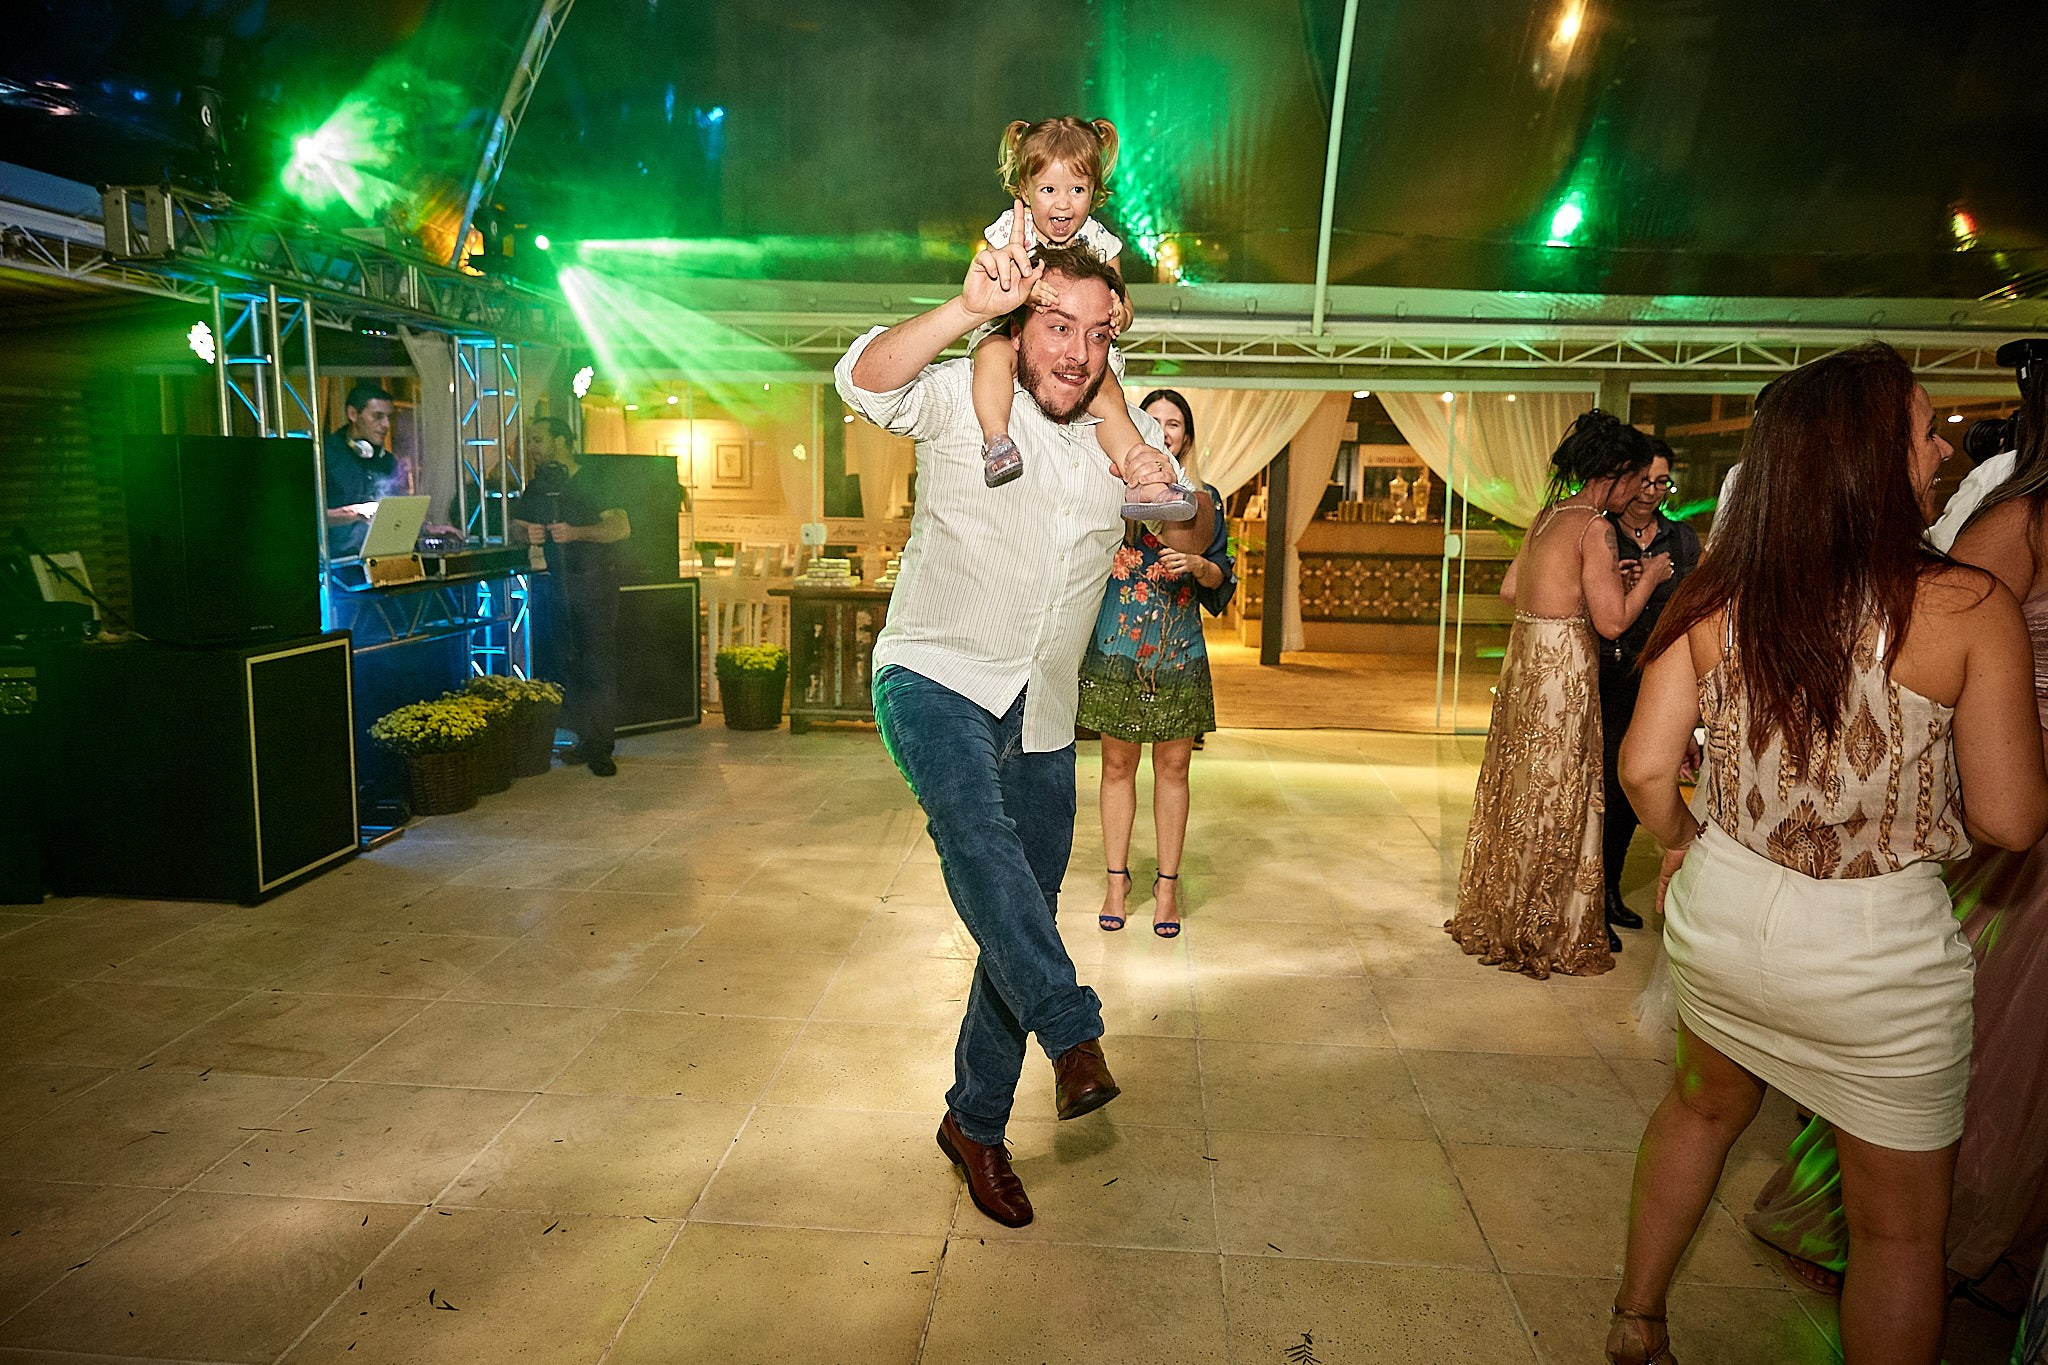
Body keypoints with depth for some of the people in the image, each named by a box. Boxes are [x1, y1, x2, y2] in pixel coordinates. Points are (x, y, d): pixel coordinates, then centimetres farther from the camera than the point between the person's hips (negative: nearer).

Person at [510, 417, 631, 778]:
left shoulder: (594, 482, -5)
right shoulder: (537, 487, 14)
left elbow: (621, 527, -17)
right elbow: (516, 527, 13)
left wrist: (576, 533, -29)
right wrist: (527, 535, -11)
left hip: (596, 582, -6)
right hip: (559, 583, 6)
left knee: (599, 663, -7)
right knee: (571, 664, 7)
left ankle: (600, 746, -3)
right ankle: (586, 738, 16)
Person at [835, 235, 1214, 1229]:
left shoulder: (1124, 429, 8)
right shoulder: (961, 398, -7)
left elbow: (1198, 543, 11)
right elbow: (863, 379, -27)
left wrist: (1172, 493, -10)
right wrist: (967, 308, -41)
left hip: (1041, 715, 5)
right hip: (936, 675, -4)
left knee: (1022, 918, 7)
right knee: (971, 823, -37)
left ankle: (975, 1123, 23)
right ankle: (1074, 1034, -35)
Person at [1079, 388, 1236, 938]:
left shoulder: (1204, 499, 8)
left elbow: (1222, 579, 8)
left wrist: (1195, 564, -14)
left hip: (1179, 654, 1)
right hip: (1118, 648, -1)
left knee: (1172, 767, 6)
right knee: (1118, 765, 6)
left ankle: (1167, 884, 18)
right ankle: (1117, 881, 19)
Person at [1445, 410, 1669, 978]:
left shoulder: (1549, 514, 11)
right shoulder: (1595, 527, -13)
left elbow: (1511, 589, 18)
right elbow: (1612, 621, -15)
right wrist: (1649, 576, 1)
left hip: (1524, 655, 9)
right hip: (1562, 666, -9)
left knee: (1518, 788, 16)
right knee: (1555, 800, 2)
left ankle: (1500, 915, 28)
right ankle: (1548, 931, 14)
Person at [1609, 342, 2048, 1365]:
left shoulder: (1716, 598, -8)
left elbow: (1646, 767, -8)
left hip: (1723, 908, 4)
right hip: (1883, 944, -3)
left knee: (1702, 1105, 30)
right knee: (1899, 1225, 18)